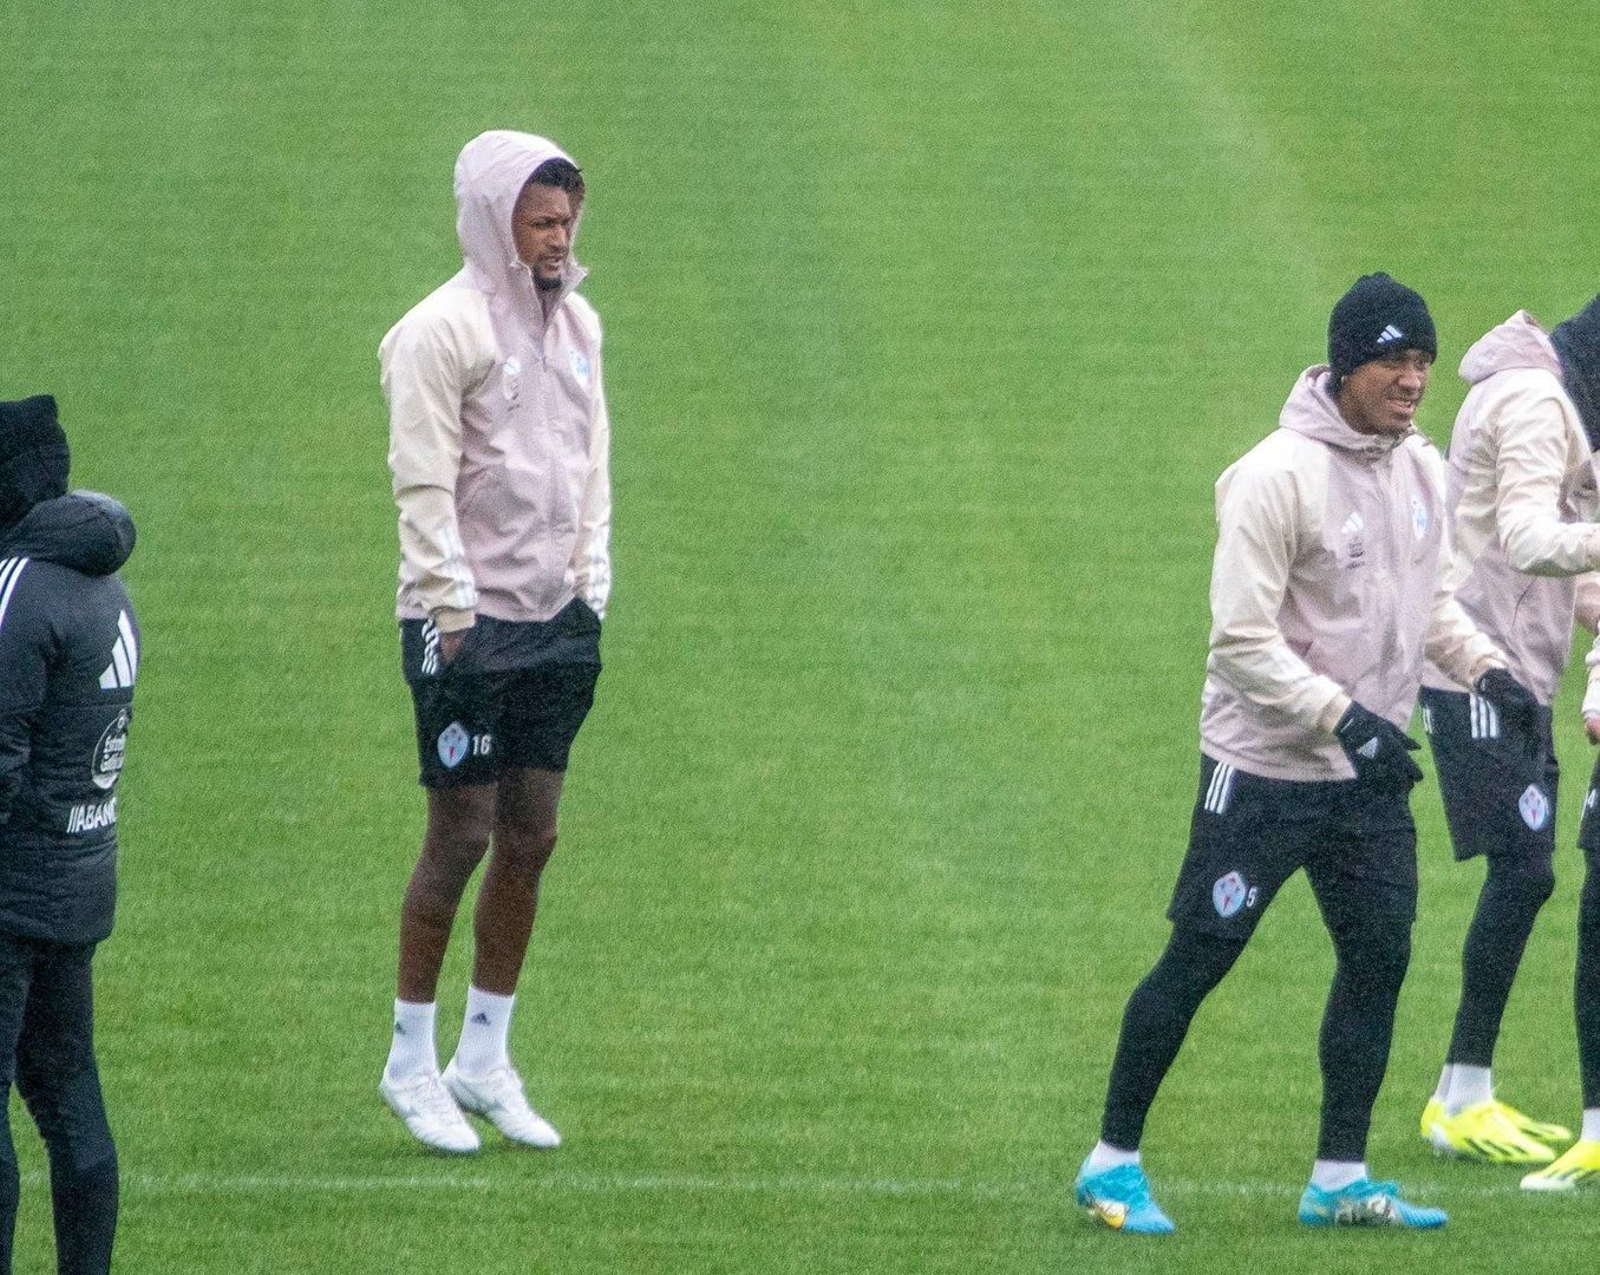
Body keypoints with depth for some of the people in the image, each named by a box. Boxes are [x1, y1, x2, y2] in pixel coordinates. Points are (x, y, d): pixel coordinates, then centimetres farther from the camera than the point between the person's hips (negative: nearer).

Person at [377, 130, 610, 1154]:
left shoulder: (577, 324, 11)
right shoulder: (443, 331, -11)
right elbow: (424, 490, -13)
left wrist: (591, 592, 12)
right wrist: (454, 618, -16)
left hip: (553, 623, 7)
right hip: (469, 622, -7)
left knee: (532, 838, 7)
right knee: (461, 836, -3)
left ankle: (486, 1060, 16)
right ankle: (412, 1063, 8)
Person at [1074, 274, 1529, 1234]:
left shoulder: (1423, 470, 5)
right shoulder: (1279, 477, -19)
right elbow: (1243, 639, -20)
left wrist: (1482, 662, 1)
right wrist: (1343, 717, -27)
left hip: (1373, 776, 7)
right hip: (1265, 767, -7)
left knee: (1379, 958, 5)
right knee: (1198, 959, -1)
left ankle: (1340, 1180, 15)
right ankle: (1114, 1162, 10)